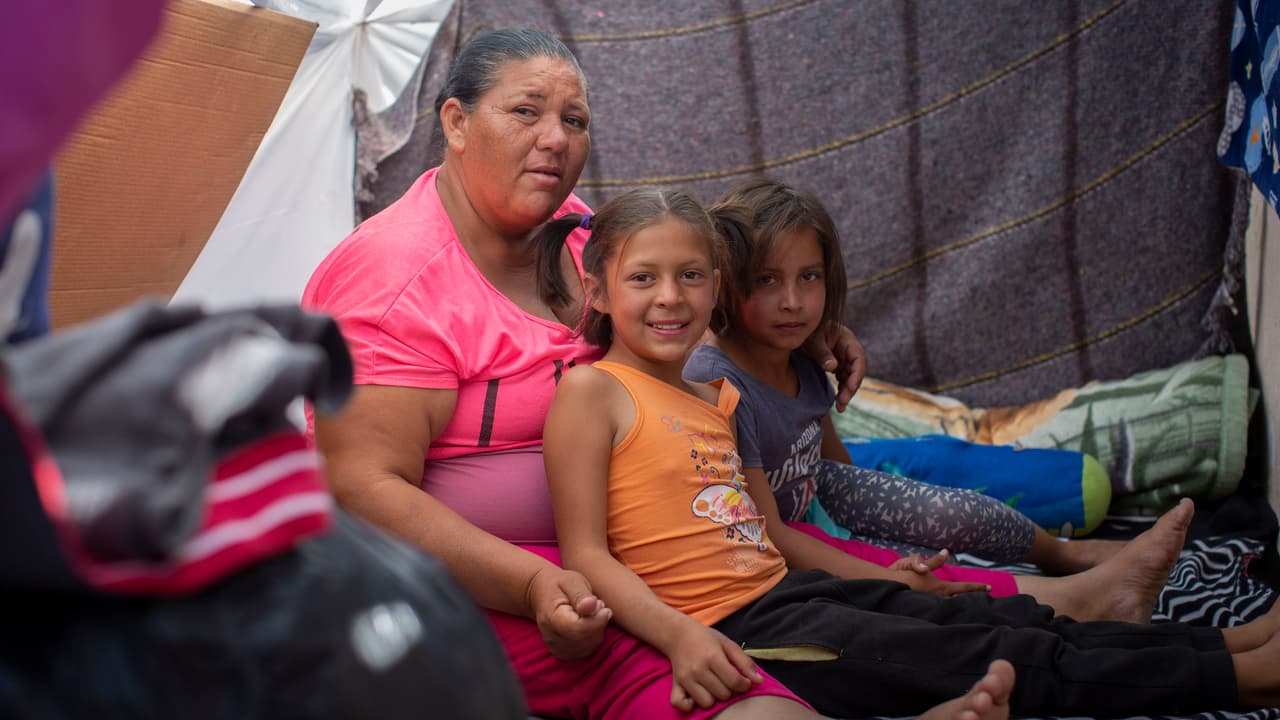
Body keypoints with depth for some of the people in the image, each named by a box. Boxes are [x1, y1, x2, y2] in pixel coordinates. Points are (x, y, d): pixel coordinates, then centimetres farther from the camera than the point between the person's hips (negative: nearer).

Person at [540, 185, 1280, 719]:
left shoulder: (717, 400, 17)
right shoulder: (591, 390, -8)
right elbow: (586, 552, -14)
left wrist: (874, 575, 14)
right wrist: (679, 635, -26)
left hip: (790, 587, 8)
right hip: (729, 629, -8)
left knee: (999, 619, 1)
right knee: (990, 660, -9)